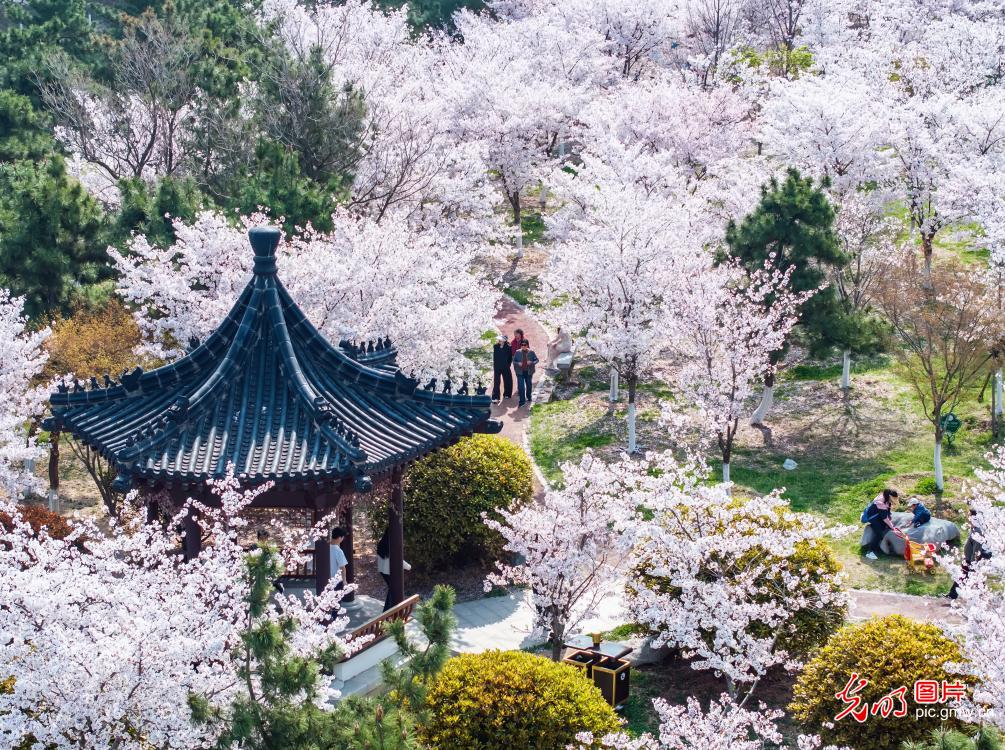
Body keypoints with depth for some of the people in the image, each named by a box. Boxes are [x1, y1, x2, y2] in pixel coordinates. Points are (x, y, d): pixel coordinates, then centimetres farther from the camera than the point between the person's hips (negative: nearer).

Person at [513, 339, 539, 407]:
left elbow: (536, 360, 2)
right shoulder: (518, 352, -2)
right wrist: (518, 363, -16)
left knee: (529, 385, 17)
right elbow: (514, 361, 4)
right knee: (521, 386, -7)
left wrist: (532, 362, -17)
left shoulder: (531, 352, -3)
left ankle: (528, 397, 39)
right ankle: (522, 400, -3)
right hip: (520, 372, -1)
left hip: (528, 372, 1)